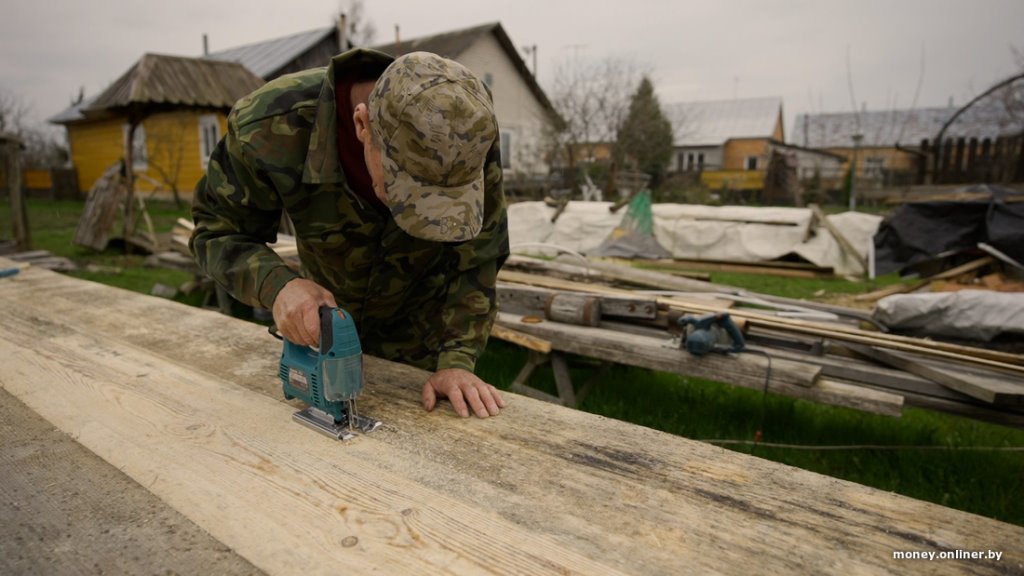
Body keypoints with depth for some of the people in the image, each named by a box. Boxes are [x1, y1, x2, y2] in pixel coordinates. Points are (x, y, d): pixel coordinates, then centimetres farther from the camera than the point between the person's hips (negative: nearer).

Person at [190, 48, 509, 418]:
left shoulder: (469, 134, -31)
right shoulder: (272, 127, -32)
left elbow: (475, 260, -24)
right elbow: (218, 229, -18)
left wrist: (458, 360, -33)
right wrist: (276, 284, -38)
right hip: (331, 320, 1)